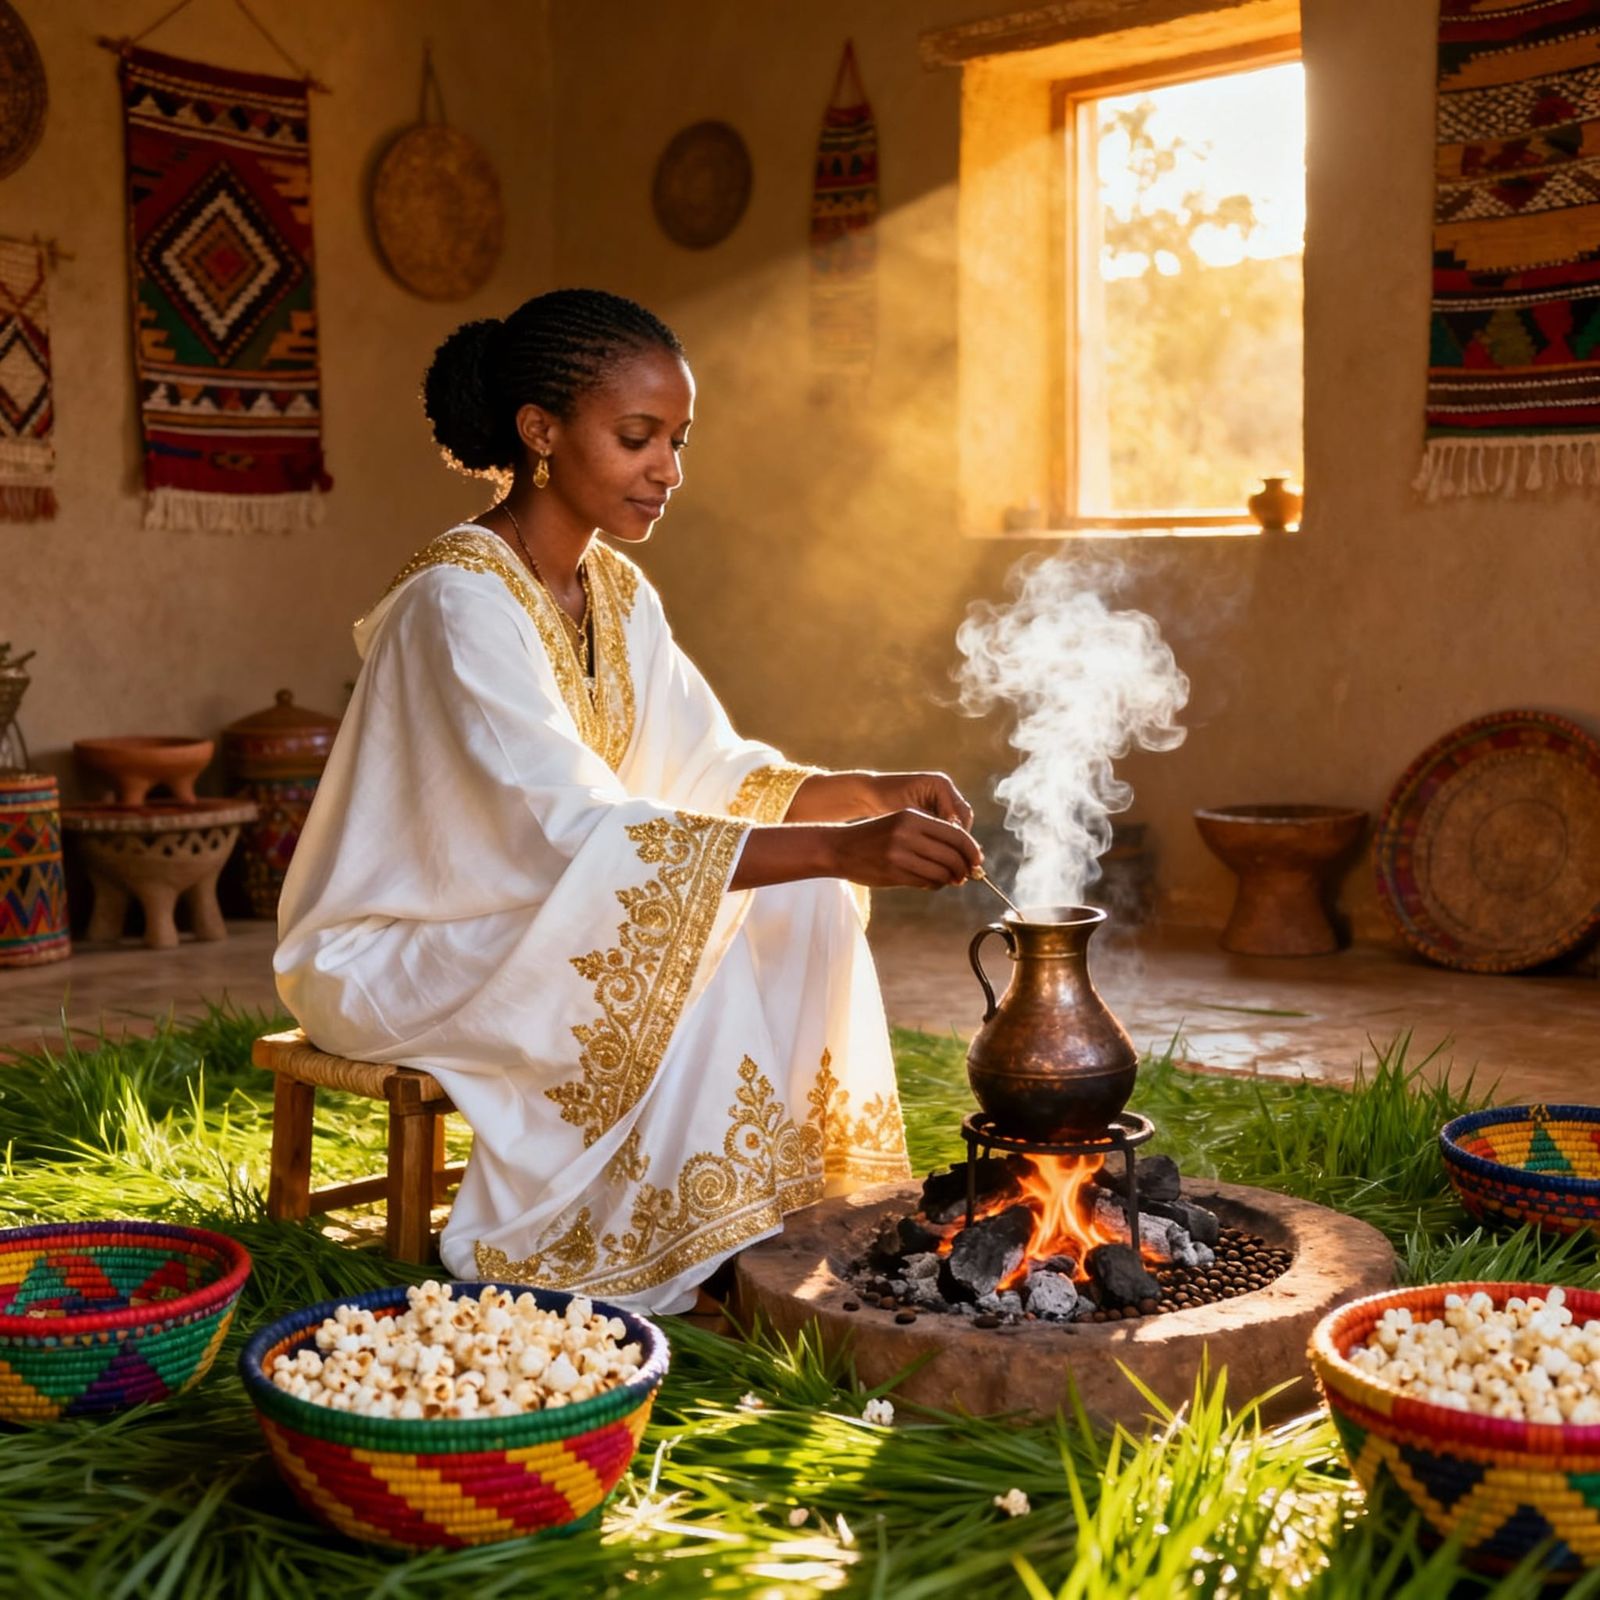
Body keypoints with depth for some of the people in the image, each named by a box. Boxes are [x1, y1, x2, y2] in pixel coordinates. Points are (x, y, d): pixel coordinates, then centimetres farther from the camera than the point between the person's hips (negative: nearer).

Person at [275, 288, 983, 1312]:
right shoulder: (461, 601, -25)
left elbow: (709, 770, 3)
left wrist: (868, 796, -16)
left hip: (521, 917, 8)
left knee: (796, 907, -8)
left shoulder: (617, 592, 4)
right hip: (396, 957, -8)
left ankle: (779, 1224, -1)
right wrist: (839, 850, -39)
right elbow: (574, 831, -33)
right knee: (683, 955, -26)